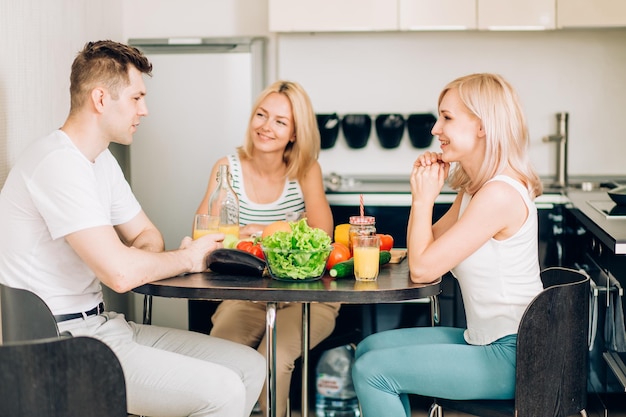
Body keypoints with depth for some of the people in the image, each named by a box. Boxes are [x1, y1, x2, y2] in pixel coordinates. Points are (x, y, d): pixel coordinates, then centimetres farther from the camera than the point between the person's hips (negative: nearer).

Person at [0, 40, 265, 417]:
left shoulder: (101, 160, 13)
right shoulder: (59, 162, -20)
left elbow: (146, 235, 21)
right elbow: (121, 273, -27)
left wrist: (139, 259, -5)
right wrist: (188, 258, -8)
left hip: (100, 325, 10)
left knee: (250, 367, 3)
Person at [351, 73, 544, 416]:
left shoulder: (500, 194, -22)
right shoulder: (473, 187, 9)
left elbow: (423, 269, -19)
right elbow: (427, 245, 12)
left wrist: (424, 197, -8)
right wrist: (424, 189, 1)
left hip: (512, 356, -10)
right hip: (486, 340, 10)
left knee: (372, 371, -11)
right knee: (370, 348, 13)